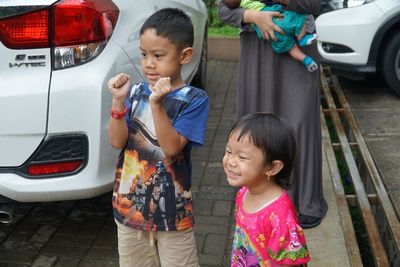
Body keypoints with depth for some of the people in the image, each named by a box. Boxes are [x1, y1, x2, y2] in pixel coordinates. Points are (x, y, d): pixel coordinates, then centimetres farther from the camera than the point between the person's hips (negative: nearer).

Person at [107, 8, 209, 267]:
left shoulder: (194, 99, -13)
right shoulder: (136, 92, -2)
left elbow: (172, 148, -21)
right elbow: (117, 141, -8)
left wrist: (156, 104, -31)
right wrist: (119, 101, -20)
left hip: (173, 209, -4)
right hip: (129, 204, 4)